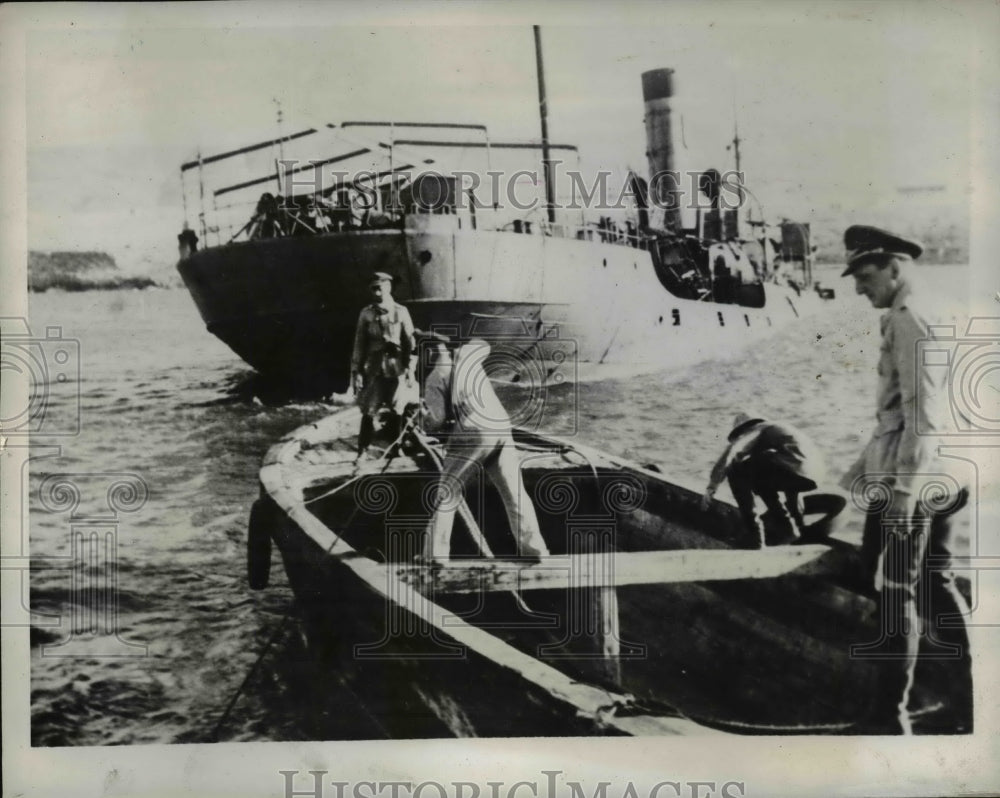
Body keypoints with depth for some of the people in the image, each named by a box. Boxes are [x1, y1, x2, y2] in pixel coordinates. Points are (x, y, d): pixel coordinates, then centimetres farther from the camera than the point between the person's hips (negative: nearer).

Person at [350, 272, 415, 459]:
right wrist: (356, 371, 1)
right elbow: (359, 344, 5)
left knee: (395, 413, 4)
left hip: (395, 369, 0)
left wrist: (410, 371, -3)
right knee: (368, 412, -3)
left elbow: (410, 343, 1)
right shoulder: (366, 313, 4)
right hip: (373, 369, 1)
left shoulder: (401, 312, 1)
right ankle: (362, 453, 3)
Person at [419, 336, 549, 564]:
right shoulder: (466, 354, 15)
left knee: (445, 493, 6)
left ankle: (435, 553, 1)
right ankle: (534, 548, 11)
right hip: (502, 428, 4)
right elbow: (482, 344, 39)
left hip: (473, 434, -4)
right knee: (514, 491, 11)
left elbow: (437, 419, -6)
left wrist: (426, 422, 16)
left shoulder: (434, 379, 3)